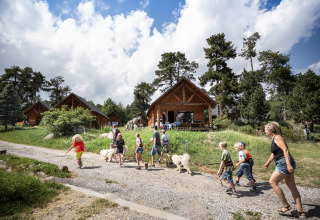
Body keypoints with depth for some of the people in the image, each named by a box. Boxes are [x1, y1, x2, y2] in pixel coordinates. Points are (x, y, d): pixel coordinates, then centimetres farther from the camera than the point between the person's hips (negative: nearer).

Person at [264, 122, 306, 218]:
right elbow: (274, 153, 29)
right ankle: (300, 212, 20)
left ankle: (285, 206, 4)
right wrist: (268, 163, 34)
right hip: (283, 163, 10)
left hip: (284, 163, -10)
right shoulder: (274, 138, 18)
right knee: (292, 187, 12)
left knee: (272, 182, -6)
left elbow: (285, 150, -22)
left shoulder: (277, 137, -11)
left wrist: (288, 164, -29)